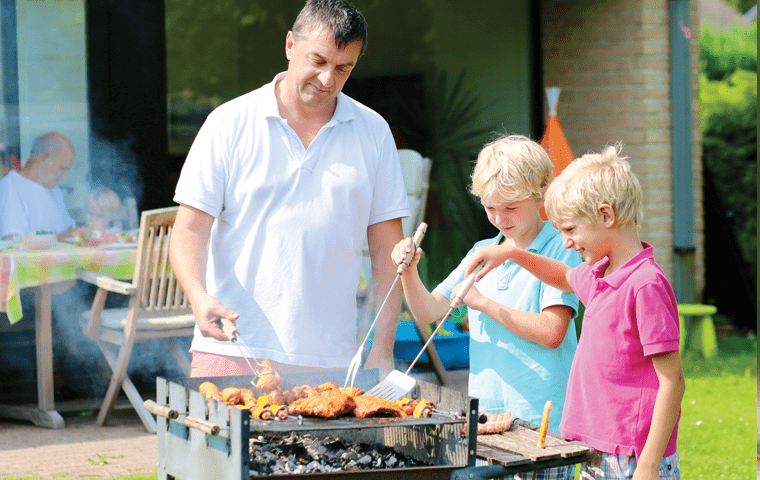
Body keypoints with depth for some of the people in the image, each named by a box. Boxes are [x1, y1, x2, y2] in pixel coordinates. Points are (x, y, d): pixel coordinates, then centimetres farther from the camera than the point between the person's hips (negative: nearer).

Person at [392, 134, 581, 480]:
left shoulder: (559, 250, -6)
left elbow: (551, 331, -16)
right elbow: (428, 312, 15)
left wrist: (483, 302, -14)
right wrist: (409, 271, -3)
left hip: (540, 416, -6)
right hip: (484, 412, 6)